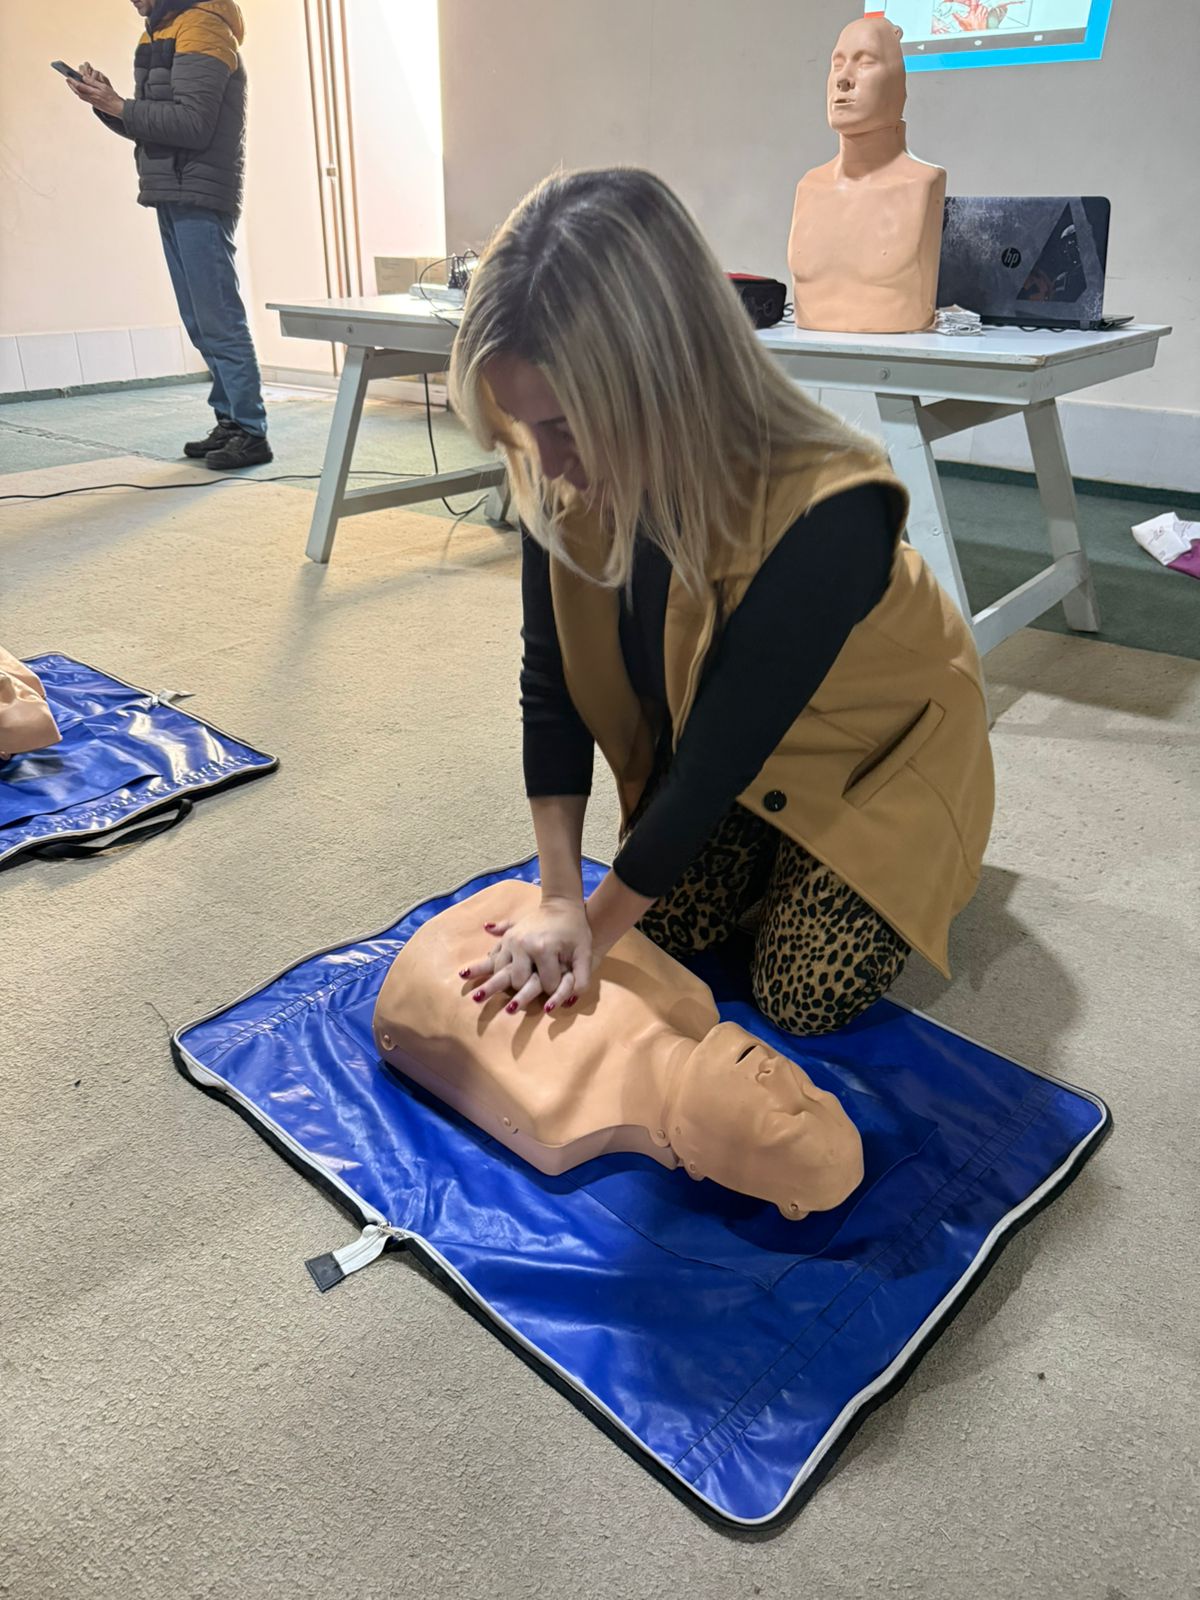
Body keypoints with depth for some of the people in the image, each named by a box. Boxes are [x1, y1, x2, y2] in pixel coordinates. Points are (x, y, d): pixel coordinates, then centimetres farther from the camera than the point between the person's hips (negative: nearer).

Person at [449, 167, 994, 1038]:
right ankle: (774, 844, 26)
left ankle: (914, 862, 21)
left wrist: (594, 925, -23)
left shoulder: (826, 515, -40)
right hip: (702, 735, 5)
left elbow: (719, 757, -32)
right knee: (664, 929, -1)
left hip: (872, 741, -4)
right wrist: (559, 895, -22)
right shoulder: (562, 473, -24)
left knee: (807, 997, -7)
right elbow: (552, 684, -17)